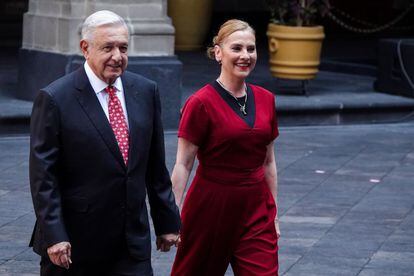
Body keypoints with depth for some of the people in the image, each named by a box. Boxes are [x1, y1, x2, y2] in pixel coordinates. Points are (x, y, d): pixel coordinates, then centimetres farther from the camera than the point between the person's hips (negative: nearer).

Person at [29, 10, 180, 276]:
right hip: (73, 243, -4)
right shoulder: (54, 99, -9)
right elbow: (43, 176, -10)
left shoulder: (146, 91, 6)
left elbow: (156, 167, 12)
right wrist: (53, 235, -16)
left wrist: (167, 221, 13)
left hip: (133, 242, 4)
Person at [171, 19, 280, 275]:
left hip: (256, 209, 4)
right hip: (211, 206, -4)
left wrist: (274, 213, 13)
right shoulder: (201, 103, -11)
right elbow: (183, 164, -10)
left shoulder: (265, 100, 5)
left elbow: (268, 161, 13)